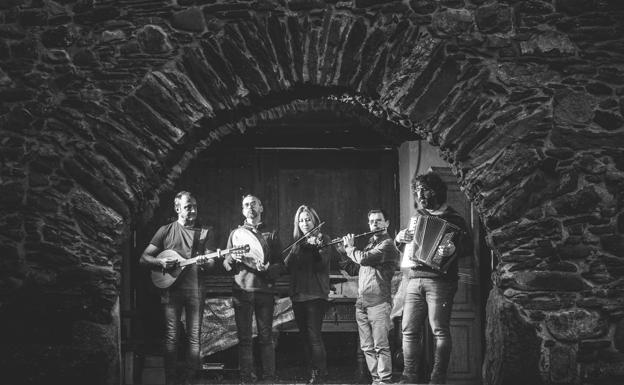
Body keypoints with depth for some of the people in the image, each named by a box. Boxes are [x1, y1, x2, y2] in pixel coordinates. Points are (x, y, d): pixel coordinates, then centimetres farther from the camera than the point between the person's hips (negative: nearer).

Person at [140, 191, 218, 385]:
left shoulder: (205, 232, 10)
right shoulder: (166, 231, 8)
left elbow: (210, 263, 6)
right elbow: (144, 258, 8)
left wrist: (207, 262, -18)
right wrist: (161, 262, -11)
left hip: (194, 288, 1)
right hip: (171, 288, -1)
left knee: (194, 337, -1)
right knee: (172, 337, -2)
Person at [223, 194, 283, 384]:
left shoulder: (271, 234, 11)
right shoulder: (235, 233, 16)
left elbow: (280, 265, 6)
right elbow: (226, 265, 14)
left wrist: (268, 269, -15)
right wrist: (232, 258, -8)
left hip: (265, 291, -1)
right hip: (242, 290, 1)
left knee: (266, 337, -2)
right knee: (244, 338, 0)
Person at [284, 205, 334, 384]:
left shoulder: (323, 240, 2)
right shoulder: (298, 243, 17)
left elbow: (322, 264, -12)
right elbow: (287, 266, 8)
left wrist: (315, 248, -26)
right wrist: (297, 249, -7)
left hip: (316, 294, -6)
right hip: (298, 294, 6)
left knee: (314, 334, -11)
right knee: (304, 335, 6)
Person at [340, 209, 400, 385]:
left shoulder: (387, 244, -5)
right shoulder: (369, 243, 21)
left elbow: (364, 259, -18)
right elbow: (355, 269, 27)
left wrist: (349, 247, -1)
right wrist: (342, 262, 12)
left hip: (378, 301, -8)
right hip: (361, 302, 8)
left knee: (381, 345, -8)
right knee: (367, 347, 7)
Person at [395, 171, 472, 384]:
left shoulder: (452, 218, 3)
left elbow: (468, 246, -6)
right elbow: (402, 248, 28)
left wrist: (454, 249, -28)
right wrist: (399, 238, 5)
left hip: (439, 280, -5)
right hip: (414, 279, 5)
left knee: (440, 331, -6)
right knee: (409, 330, 0)